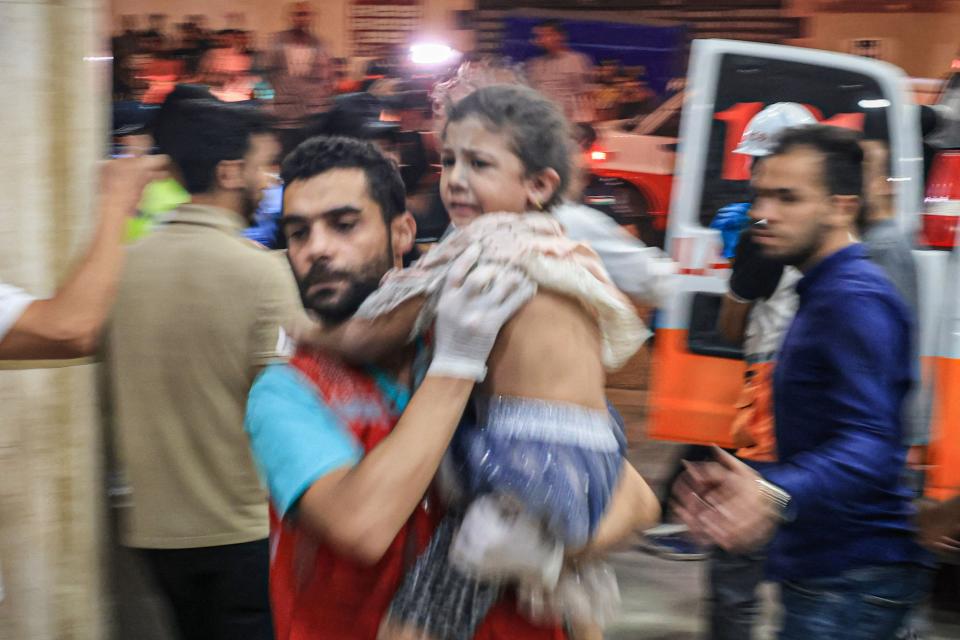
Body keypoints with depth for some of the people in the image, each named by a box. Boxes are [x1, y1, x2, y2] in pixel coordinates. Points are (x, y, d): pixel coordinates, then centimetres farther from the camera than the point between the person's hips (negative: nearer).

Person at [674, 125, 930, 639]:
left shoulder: (855, 298, -17)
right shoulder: (822, 293, 16)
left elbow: (869, 443, -28)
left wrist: (777, 496, -43)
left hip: (852, 580, -10)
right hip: (821, 571, 10)